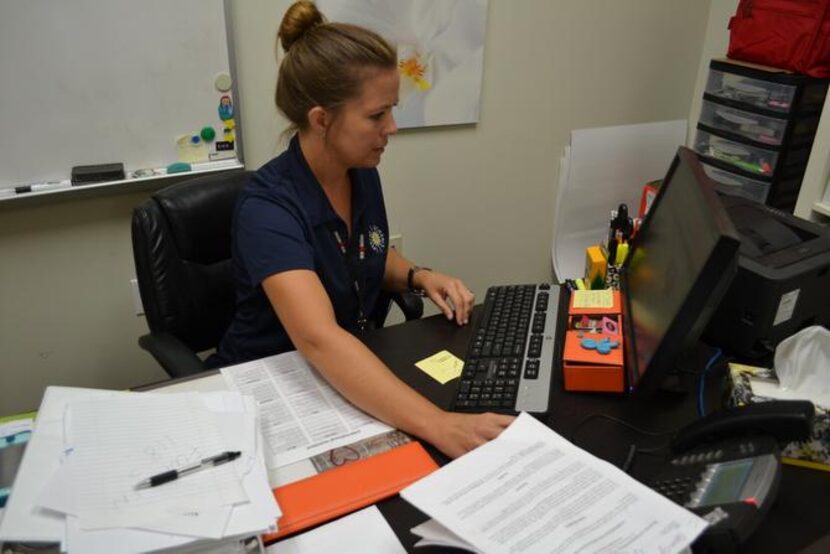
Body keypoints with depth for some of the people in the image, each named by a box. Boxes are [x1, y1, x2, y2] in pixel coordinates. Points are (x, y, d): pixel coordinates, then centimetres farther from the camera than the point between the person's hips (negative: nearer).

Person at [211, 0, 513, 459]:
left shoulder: (363, 174, -5)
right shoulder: (268, 206, -27)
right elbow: (319, 339, -41)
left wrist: (418, 276, -6)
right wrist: (438, 425, -51)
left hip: (347, 372, 6)